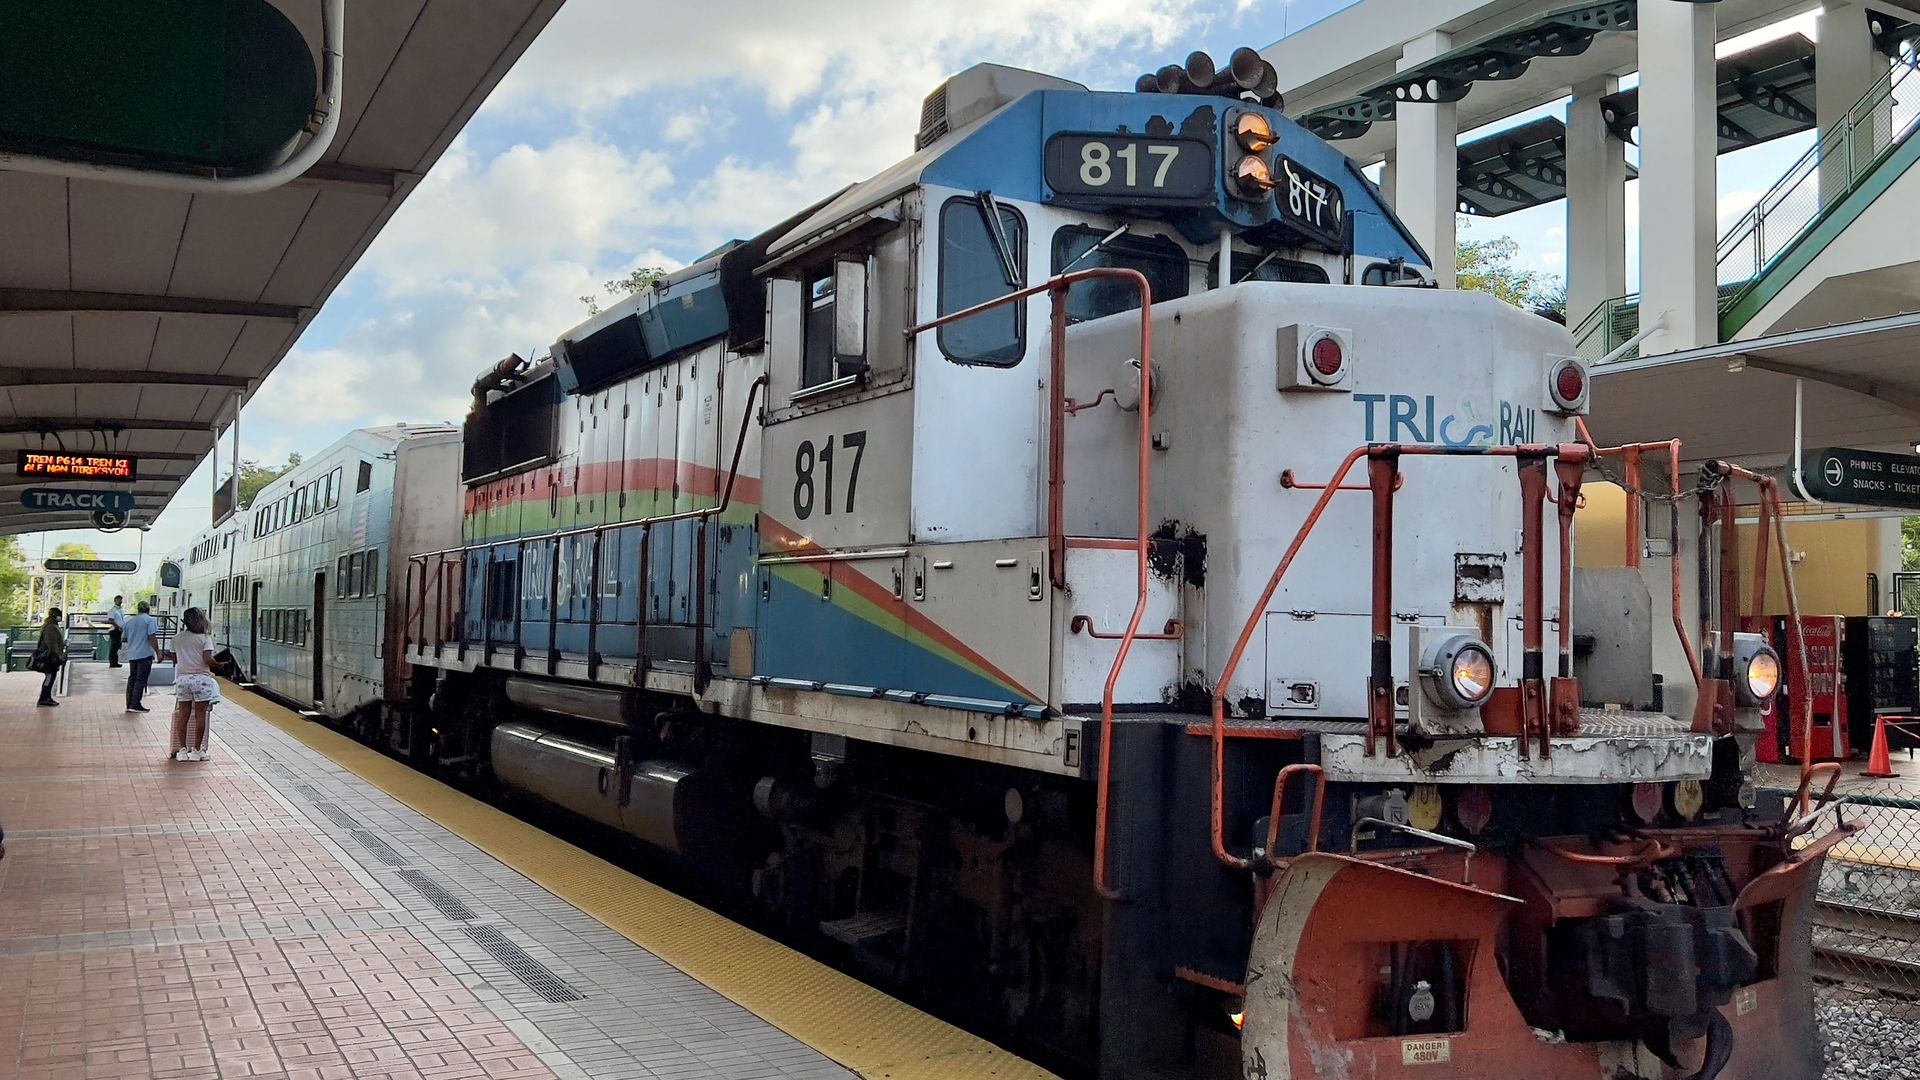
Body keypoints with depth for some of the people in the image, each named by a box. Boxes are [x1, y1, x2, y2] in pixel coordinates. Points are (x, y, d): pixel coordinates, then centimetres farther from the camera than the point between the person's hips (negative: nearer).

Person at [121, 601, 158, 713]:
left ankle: (129, 704, 15)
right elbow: (151, 637, -13)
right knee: (141, 679, -3)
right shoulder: (149, 620, -7)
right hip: (145, 654, -6)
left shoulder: (128, 620, 12)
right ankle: (135, 705, -7)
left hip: (131, 654, 6)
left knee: (132, 678, 14)